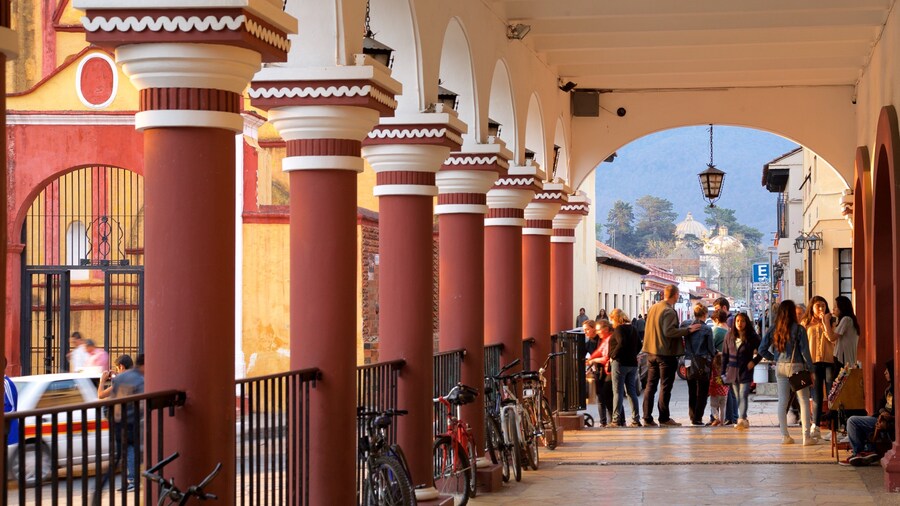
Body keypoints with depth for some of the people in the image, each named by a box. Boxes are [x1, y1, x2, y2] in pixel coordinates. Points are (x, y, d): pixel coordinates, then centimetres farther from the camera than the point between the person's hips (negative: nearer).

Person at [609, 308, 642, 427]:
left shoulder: (619, 329, -10)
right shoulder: (632, 329, 14)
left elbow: (621, 344, -23)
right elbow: (639, 345, 16)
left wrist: (613, 355, -13)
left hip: (620, 363, -8)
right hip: (632, 363, 8)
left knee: (618, 392, -4)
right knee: (632, 391, 10)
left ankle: (617, 419, -6)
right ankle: (636, 420, 8)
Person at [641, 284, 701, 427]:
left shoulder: (653, 308, 11)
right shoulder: (669, 311, -15)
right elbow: (669, 331, -23)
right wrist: (688, 330, -17)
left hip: (651, 352, 8)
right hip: (666, 353, -8)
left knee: (650, 386, 9)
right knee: (666, 386, 0)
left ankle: (647, 418, 8)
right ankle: (664, 418, 2)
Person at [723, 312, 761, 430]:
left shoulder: (752, 337, -2)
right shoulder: (730, 337, 8)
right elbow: (725, 354, 12)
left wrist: (754, 361, -5)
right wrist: (724, 370, 7)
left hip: (746, 371, -4)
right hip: (733, 371, 4)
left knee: (743, 395, -15)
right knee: (738, 397, 8)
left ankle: (742, 419, -25)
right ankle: (744, 421, 17)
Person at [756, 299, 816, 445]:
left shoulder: (774, 329, 2)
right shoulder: (799, 329, -10)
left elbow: (762, 349, 3)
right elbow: (805, 351, -10)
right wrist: (811, 370, -3)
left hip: (780, 367, 4)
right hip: (796, 366, -4)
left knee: (782, 401, 9)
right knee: (804, 401, 3)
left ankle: (785, 436, 11)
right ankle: (806, 437, -1)